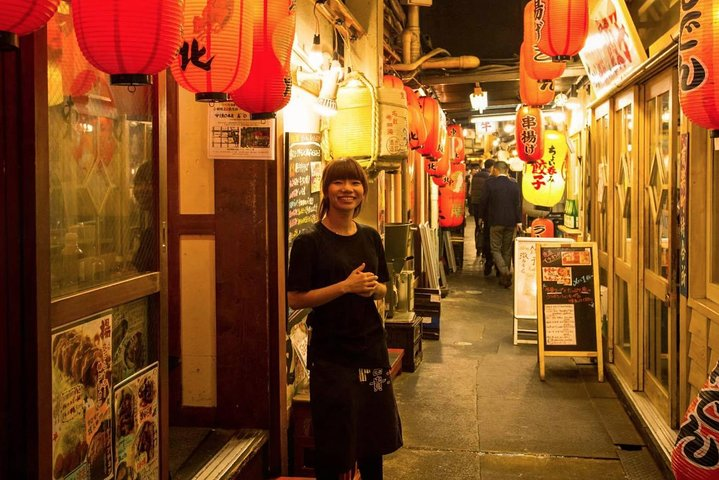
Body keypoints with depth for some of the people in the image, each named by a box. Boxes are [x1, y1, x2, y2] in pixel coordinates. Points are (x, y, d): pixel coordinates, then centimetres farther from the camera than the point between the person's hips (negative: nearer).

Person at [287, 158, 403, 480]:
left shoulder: (370, 237, 6)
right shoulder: (310, 241, -10)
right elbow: (295, 298, -14)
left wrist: (373, 287, -8)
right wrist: (345, 286, -21)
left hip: (371, 346, 5)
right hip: (330, 353, -5)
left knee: (373, 434, 15)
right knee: (333, 442, 5)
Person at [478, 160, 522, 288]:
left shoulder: (489, 183, -8)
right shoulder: (514, 185, 0)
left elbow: (483, 201, -3)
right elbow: (517, 204, 0)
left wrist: (483, 216, 12)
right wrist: (518, 221, 5)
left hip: (496, 221, -3)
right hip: (511, 222, 3)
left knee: (495, 249, 4)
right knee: (507, 250, 12)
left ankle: (505, 272, -20)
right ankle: (504, 278, 17)